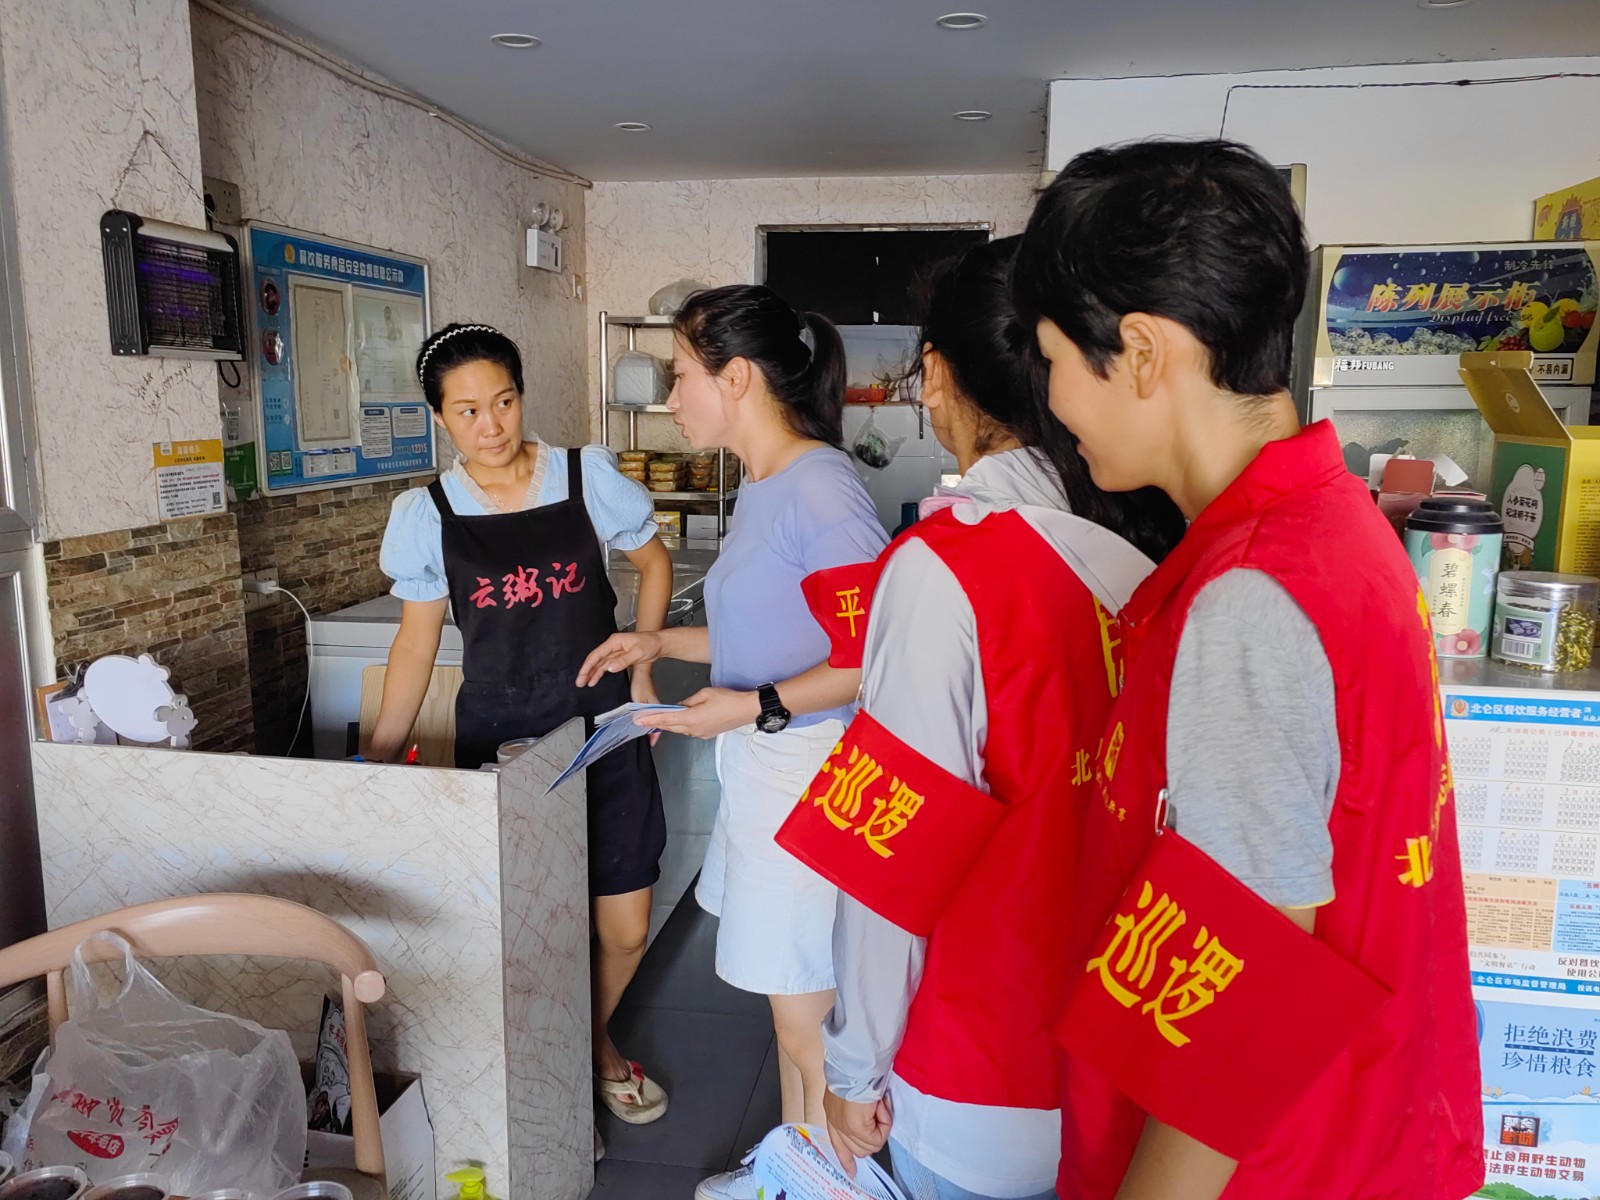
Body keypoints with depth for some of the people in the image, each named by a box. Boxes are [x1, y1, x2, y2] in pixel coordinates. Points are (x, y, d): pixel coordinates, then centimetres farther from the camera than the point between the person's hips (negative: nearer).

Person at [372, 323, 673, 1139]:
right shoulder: (427, 514, -3)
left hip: (601, 729, 0)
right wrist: (380, 758, 0)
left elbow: (653, 563, 9)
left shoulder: (586, 476, -5)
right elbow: (416, 642, 5)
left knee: (625, 931, 6)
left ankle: (593, 1040, 39)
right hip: (495, 739, 0)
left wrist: (640, 664, -1)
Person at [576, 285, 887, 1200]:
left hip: (809, 781, -9)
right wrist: (660, 643, 13)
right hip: (763, 772, 9)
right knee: (792, 1008, 23)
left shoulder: (821, 488, -20)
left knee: (808, 1024, 7)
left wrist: (758, 706, -22)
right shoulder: (763, 486, 11)